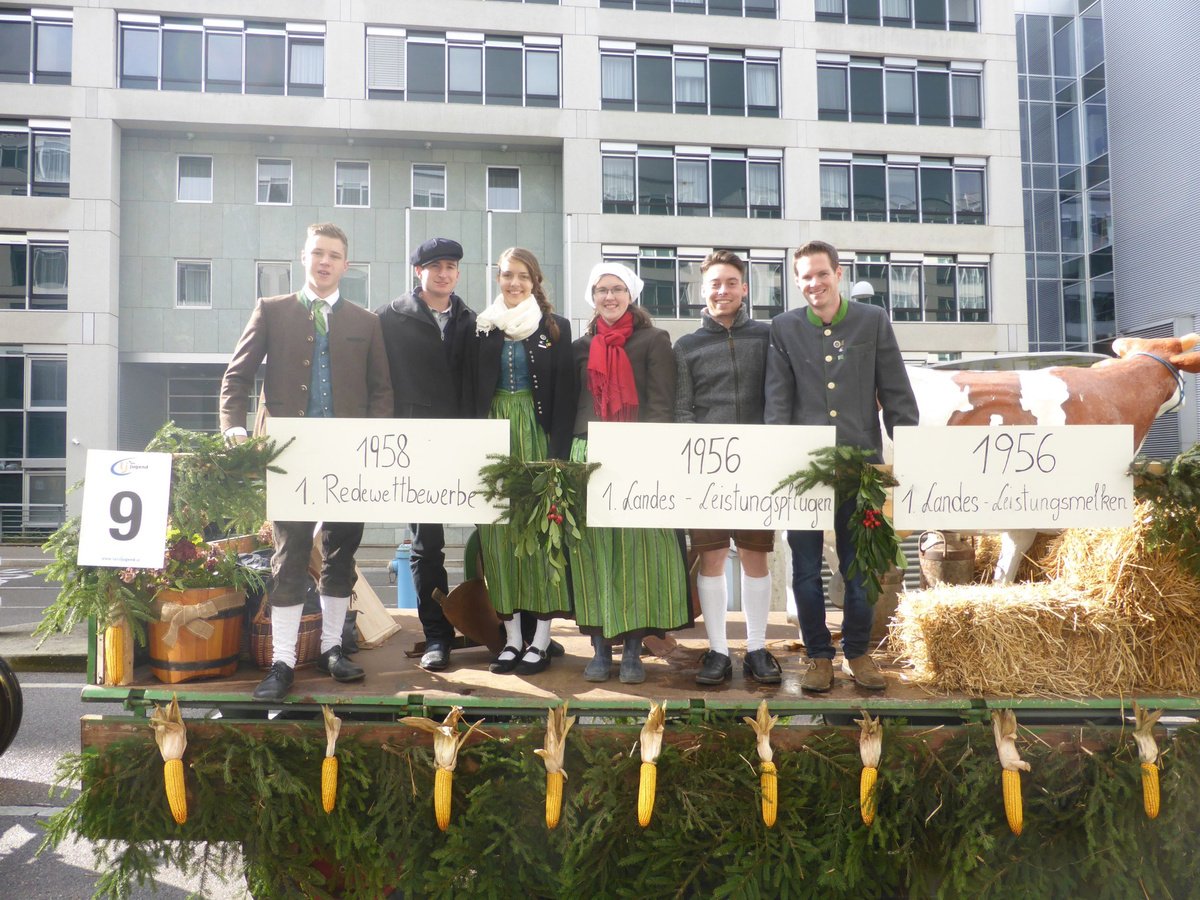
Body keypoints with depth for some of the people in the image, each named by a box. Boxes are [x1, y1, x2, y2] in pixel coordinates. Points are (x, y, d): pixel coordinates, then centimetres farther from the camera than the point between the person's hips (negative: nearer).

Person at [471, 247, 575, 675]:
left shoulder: (556, 328, 3)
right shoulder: (482, 327, 8)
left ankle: (541, 637, 5)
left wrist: (559, 451, -10)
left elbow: (564, 395, -2)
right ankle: (512, 636, 10)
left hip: (538, 435, -2)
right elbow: (472, 391, 7)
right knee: (499, 531, 2)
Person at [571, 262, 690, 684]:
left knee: (637, 549, -3)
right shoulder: (582, 346, 16)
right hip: (588, 457, 3)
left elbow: (661, 404, -3)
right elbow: (573, 405, 17)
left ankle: (632, 650, 6)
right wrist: (568, 458, 8)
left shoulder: (654, 340, 4)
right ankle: (600, 647, 10)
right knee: (591, 548, 2)